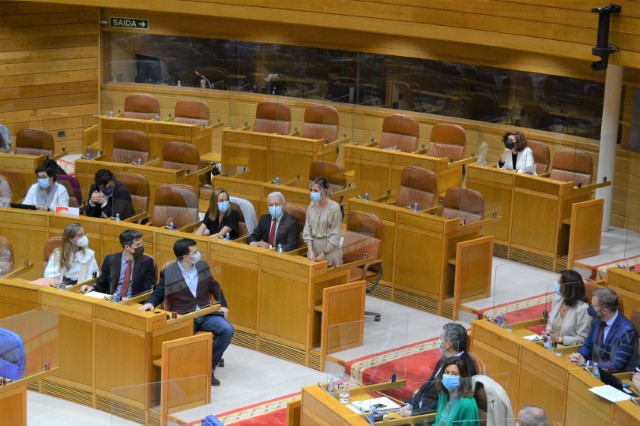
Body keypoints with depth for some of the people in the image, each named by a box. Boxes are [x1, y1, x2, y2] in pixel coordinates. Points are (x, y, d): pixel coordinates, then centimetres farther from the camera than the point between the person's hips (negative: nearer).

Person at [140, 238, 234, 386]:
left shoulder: (203, 266, 7)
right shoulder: (168, 273, -7)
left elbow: (214, 287, 20)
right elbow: (158, 294, 3)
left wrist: (223, 305, 9)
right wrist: (150, 303, -19)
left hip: (206, 314, 4)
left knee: (227, 330, -20)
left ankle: (210, 367, -6)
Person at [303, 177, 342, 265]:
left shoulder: (334, 207, -13)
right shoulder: (312, 205, 3)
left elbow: (335, 234, -12)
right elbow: (307, 229, 4)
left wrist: (324, 254, -13)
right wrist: (310, 251, -6)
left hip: (329, 249, -5)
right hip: (314, 246, 5)